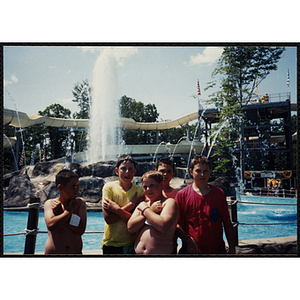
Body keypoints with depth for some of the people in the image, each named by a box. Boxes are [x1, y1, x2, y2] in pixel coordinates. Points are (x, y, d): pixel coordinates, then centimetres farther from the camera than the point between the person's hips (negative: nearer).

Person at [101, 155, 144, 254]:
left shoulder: (139, 190, -1)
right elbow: (108, 219, -14)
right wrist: (131, 205, -14)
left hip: (132, 243, 1)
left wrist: (117, 209, -18)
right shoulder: (109, 187, -4)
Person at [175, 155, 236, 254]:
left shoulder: (219, 194, 5)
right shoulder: (182, 195, -2)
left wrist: (232, 249, 5)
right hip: (191, 250, -2)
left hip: (217, 249, 2)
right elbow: (176, 224, -2)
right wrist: (187, 239, -16)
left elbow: (227, 224, 8)